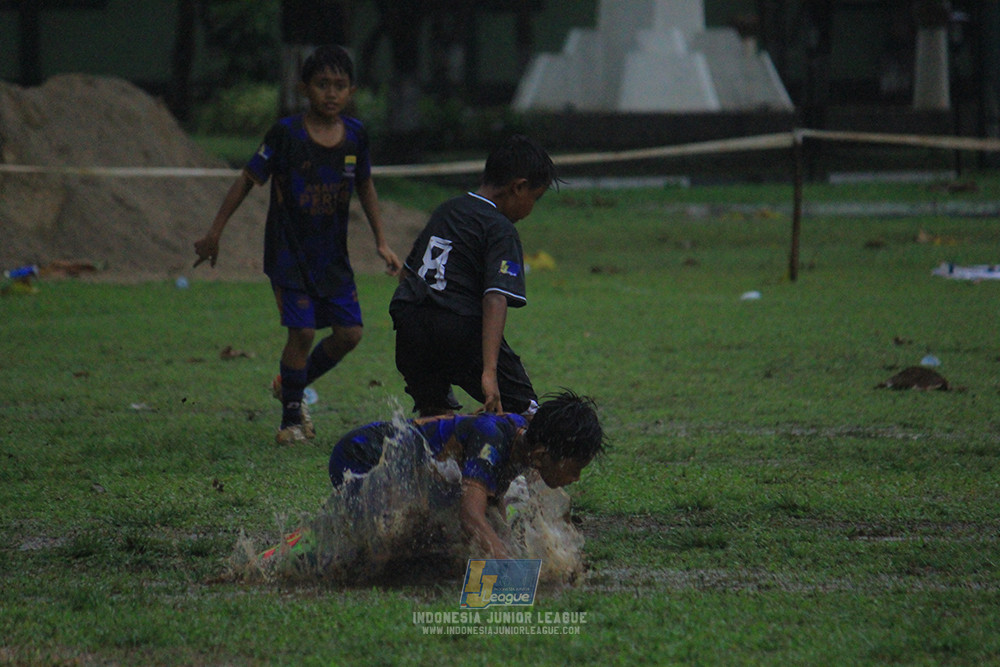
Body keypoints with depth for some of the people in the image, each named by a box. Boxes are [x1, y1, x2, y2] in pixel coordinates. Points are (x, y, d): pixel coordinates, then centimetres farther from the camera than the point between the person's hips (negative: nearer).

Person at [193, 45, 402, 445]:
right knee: (302, 332, -12)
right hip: (288, 252, -5)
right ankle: (291, 418, 5)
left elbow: (365, 187, 15)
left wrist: (381, 242, 12)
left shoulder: (355, 135, 0)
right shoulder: (287, 134, -13)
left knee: (349, 333, 2)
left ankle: (291, 385, 27)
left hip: (333, 254, 5)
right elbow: (248, 180, -5)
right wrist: (214, 233, -4)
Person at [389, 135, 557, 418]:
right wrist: (489, 372, -26)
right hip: (461, 328, -7)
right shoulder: (501, 230, -6)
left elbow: (406, 272, 25)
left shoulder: (445, 211, 18)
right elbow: (495, 299, -18)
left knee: (433, 414, 21)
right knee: (522, 411, 3)